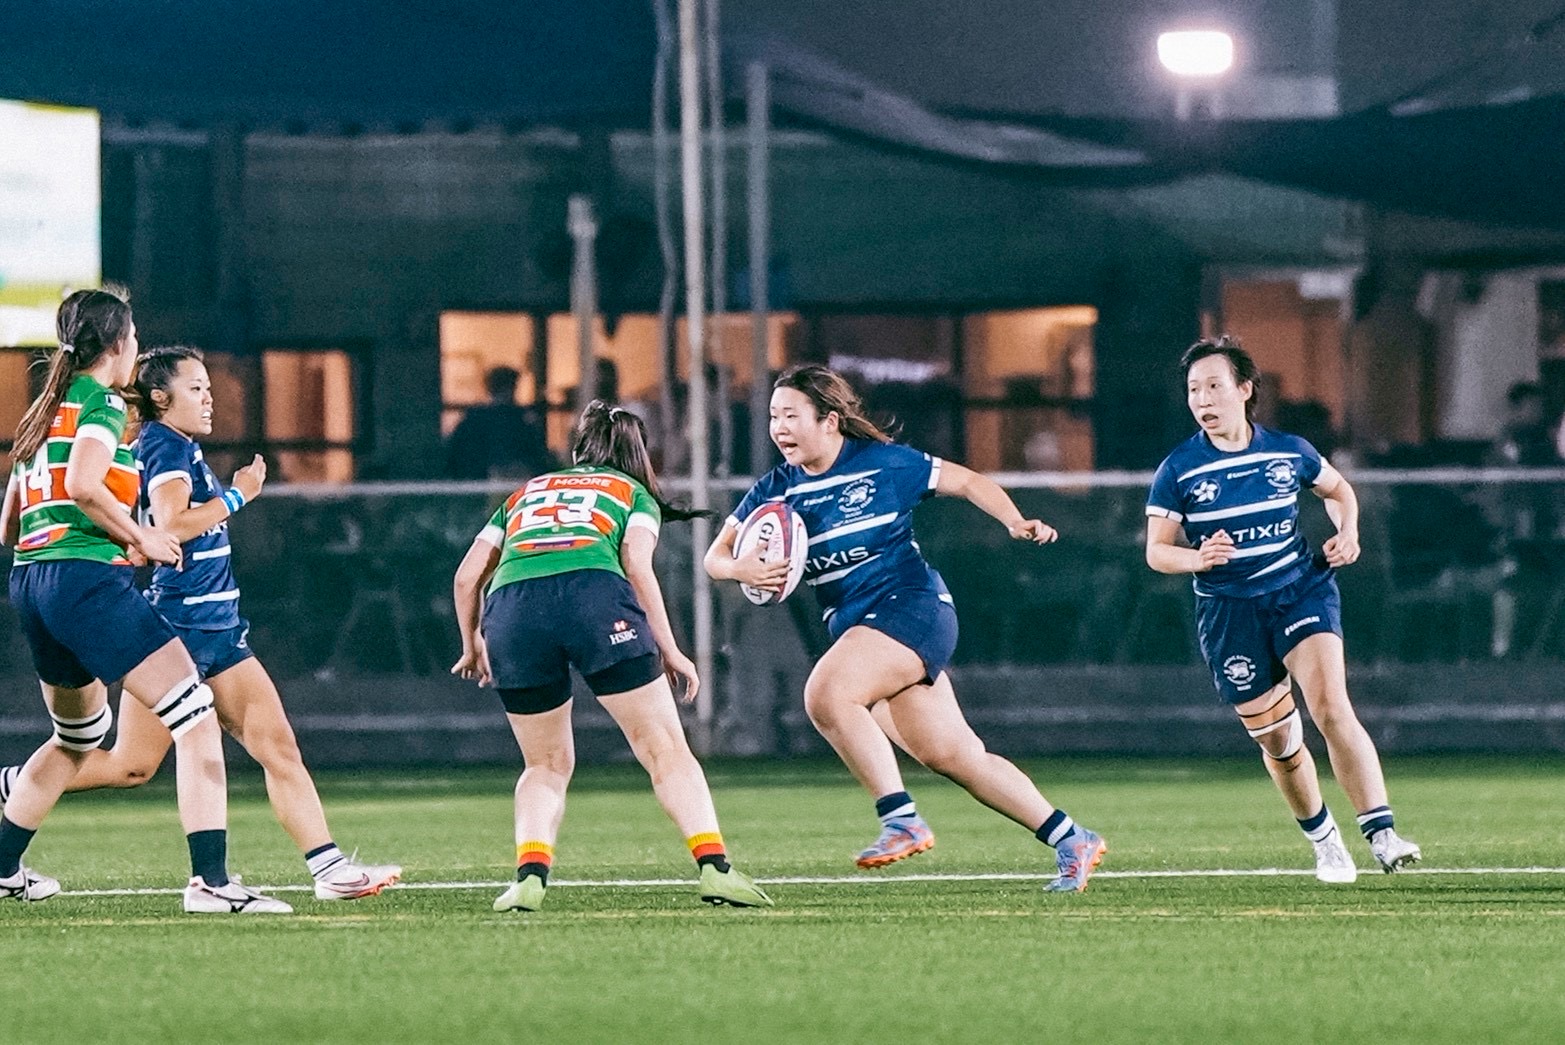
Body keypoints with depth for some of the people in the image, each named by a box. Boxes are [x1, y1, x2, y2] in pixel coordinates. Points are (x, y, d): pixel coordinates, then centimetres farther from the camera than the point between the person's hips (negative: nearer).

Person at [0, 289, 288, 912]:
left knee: (78, 736, 29)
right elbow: (83, 485, -22)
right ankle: (210, 881, -21)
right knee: (196, 719, -11)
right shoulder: (101, 403, -4)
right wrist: (140, 538, -8)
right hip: (88, 580, -9)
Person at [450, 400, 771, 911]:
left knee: (546, 765, 18)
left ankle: (529, 874, -3)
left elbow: (467, 576, 27)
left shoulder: (523, 494, 35)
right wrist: (669, 650, 9)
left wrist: (472, 646, 41)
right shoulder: (634, 494, 26)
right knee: (666, 750, 2)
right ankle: (714, 867, -11)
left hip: (511, 609, 3)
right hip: (595, 594, -3)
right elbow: (637, 566, 7)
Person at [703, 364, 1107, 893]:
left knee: (826, 695, -28)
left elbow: (966, 481, 5)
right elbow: (715, 557, 5)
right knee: (953, 756, 4)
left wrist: (1015, 522, -10)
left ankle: (902, 819, -23)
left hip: (912, 608, -6)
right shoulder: (774, 491, 7)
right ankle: (1072, 841, 14)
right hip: (854, 626, 6)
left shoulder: (883, 463, -5)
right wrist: (742, 569, -18)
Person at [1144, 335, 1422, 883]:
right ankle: (1323, 839, 29)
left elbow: (1337, 489, 20)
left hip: (1301, 589, -1)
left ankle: (1383, 835, -24)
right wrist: (1195, 558, -23)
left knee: (1332, 708, -21)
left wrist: (1347, 532, 1)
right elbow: (1156, 550, -1)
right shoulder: (1178, 469, -4)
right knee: (1276, 740, 5)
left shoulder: (1289, 452, 1)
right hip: (1229, 611, 1)